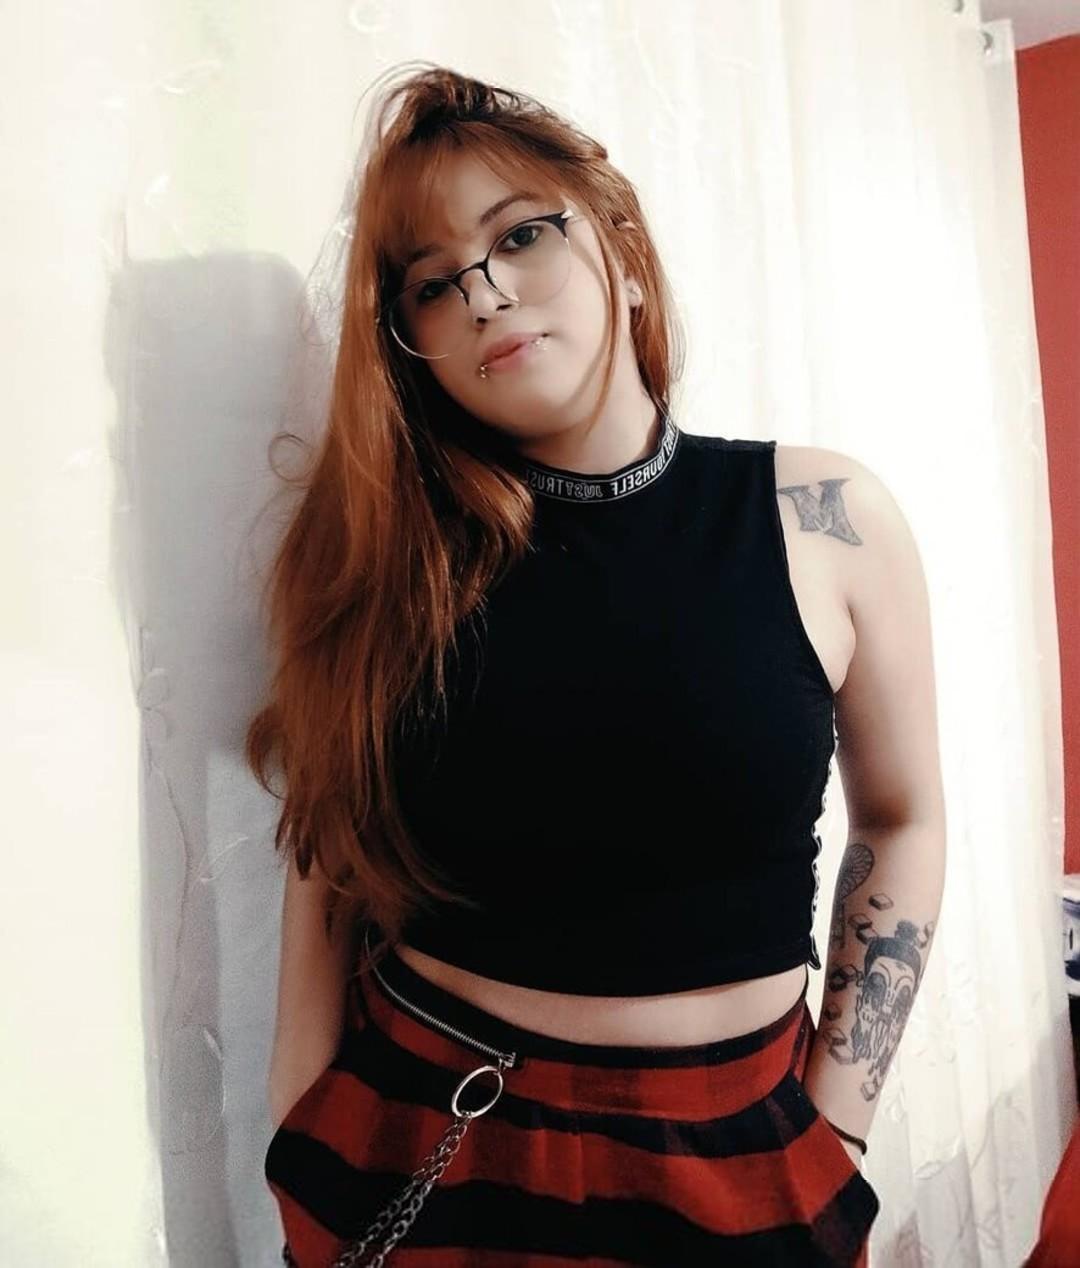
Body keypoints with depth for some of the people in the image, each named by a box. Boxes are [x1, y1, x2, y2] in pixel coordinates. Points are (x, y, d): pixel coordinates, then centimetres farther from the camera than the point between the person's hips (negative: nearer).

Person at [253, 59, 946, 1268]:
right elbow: (327, 877, -3)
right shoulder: (389, 554, -9)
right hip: (411, 1145, 1)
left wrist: (832, 1132, 0)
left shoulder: (821, 516, -9)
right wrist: (304, 1167, -3)